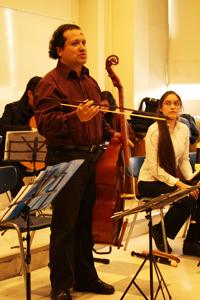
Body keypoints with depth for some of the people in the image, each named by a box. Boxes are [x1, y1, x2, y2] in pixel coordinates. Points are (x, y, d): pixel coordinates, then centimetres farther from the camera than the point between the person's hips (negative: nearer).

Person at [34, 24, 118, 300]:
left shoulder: (90, 82, 17)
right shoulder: (51, 83, -8)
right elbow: (44, 123, -19)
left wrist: (110, 133, 15)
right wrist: (76, 117, -32)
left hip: (93, 158, 7)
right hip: (65, 160, -7)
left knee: (86, 222, 15)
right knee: (64, 225, 0)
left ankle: (85, 276, 28)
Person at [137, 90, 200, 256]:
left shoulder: (184, 129, 3)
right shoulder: (155, 130, -15)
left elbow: (184, 160, 7)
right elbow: (154, 168, -18)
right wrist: (179, 184, -24)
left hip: (170, 179, 6)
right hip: (149, 182, -6)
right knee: (187, 200, -27)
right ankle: (160, 232, -1)